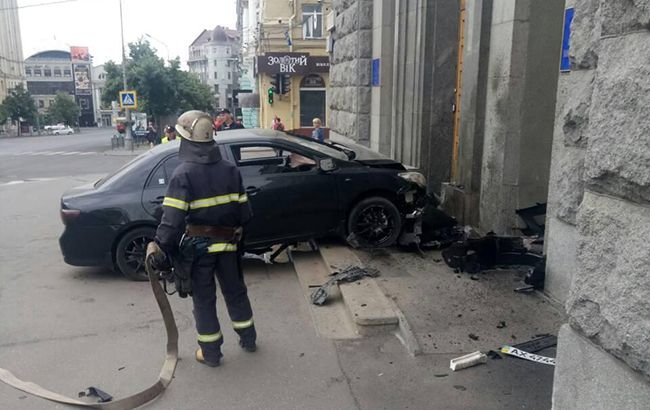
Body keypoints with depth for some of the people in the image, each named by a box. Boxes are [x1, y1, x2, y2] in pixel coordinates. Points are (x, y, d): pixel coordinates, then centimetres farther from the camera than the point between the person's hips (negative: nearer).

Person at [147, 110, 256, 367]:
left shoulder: (183, 174, -15)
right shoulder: (230, 170, 0)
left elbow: (172, 219, -22)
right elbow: (244, 212, 2)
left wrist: (159, 247, -16)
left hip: (197, 246, -4)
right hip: (227, 243, 4)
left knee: (203, 299, 10)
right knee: (235, 291, 20)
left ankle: (210, 353, 21)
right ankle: (248, 339, 33)